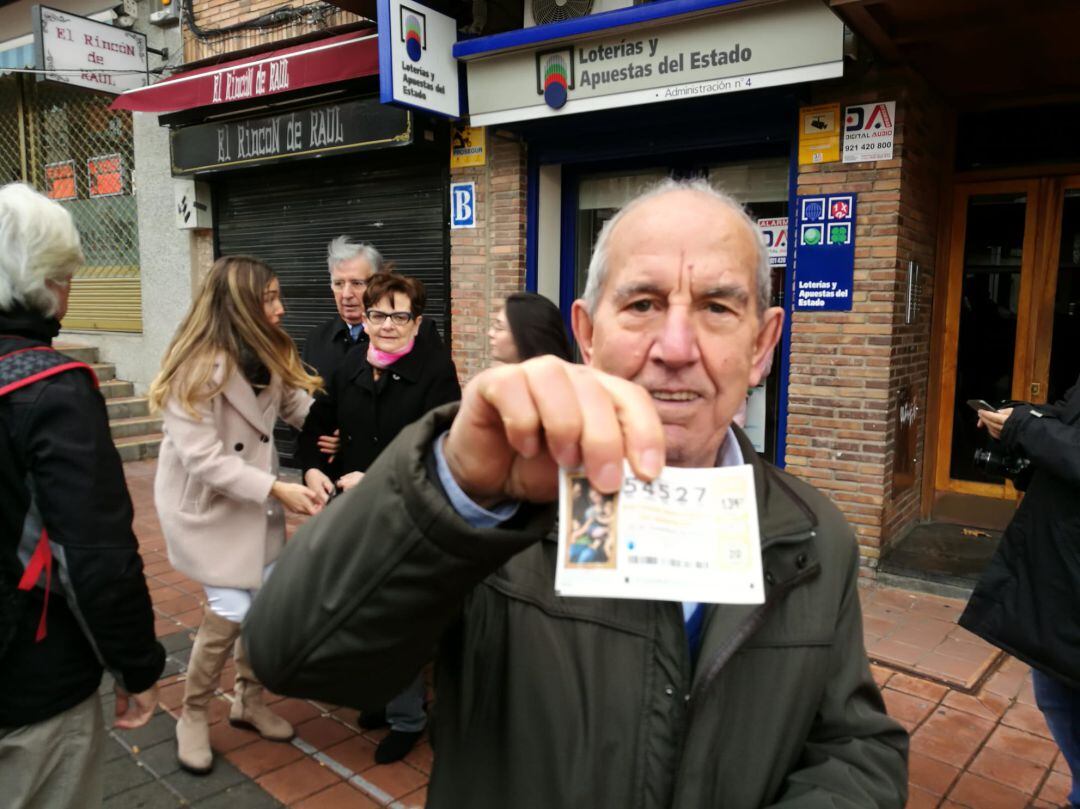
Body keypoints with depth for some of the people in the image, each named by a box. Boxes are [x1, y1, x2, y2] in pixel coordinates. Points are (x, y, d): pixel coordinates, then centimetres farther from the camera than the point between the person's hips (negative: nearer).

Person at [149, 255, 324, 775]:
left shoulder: (268, 355, 1)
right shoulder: (198, 366, -23)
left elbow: (298, 403, 0)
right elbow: (202, 458, -26)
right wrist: (277, 489, -28)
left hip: (256, 500, 7)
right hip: (205, 503, -7)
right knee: (232, 609, -8)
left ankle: (249, 700, 31)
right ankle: (192, 717, 17)